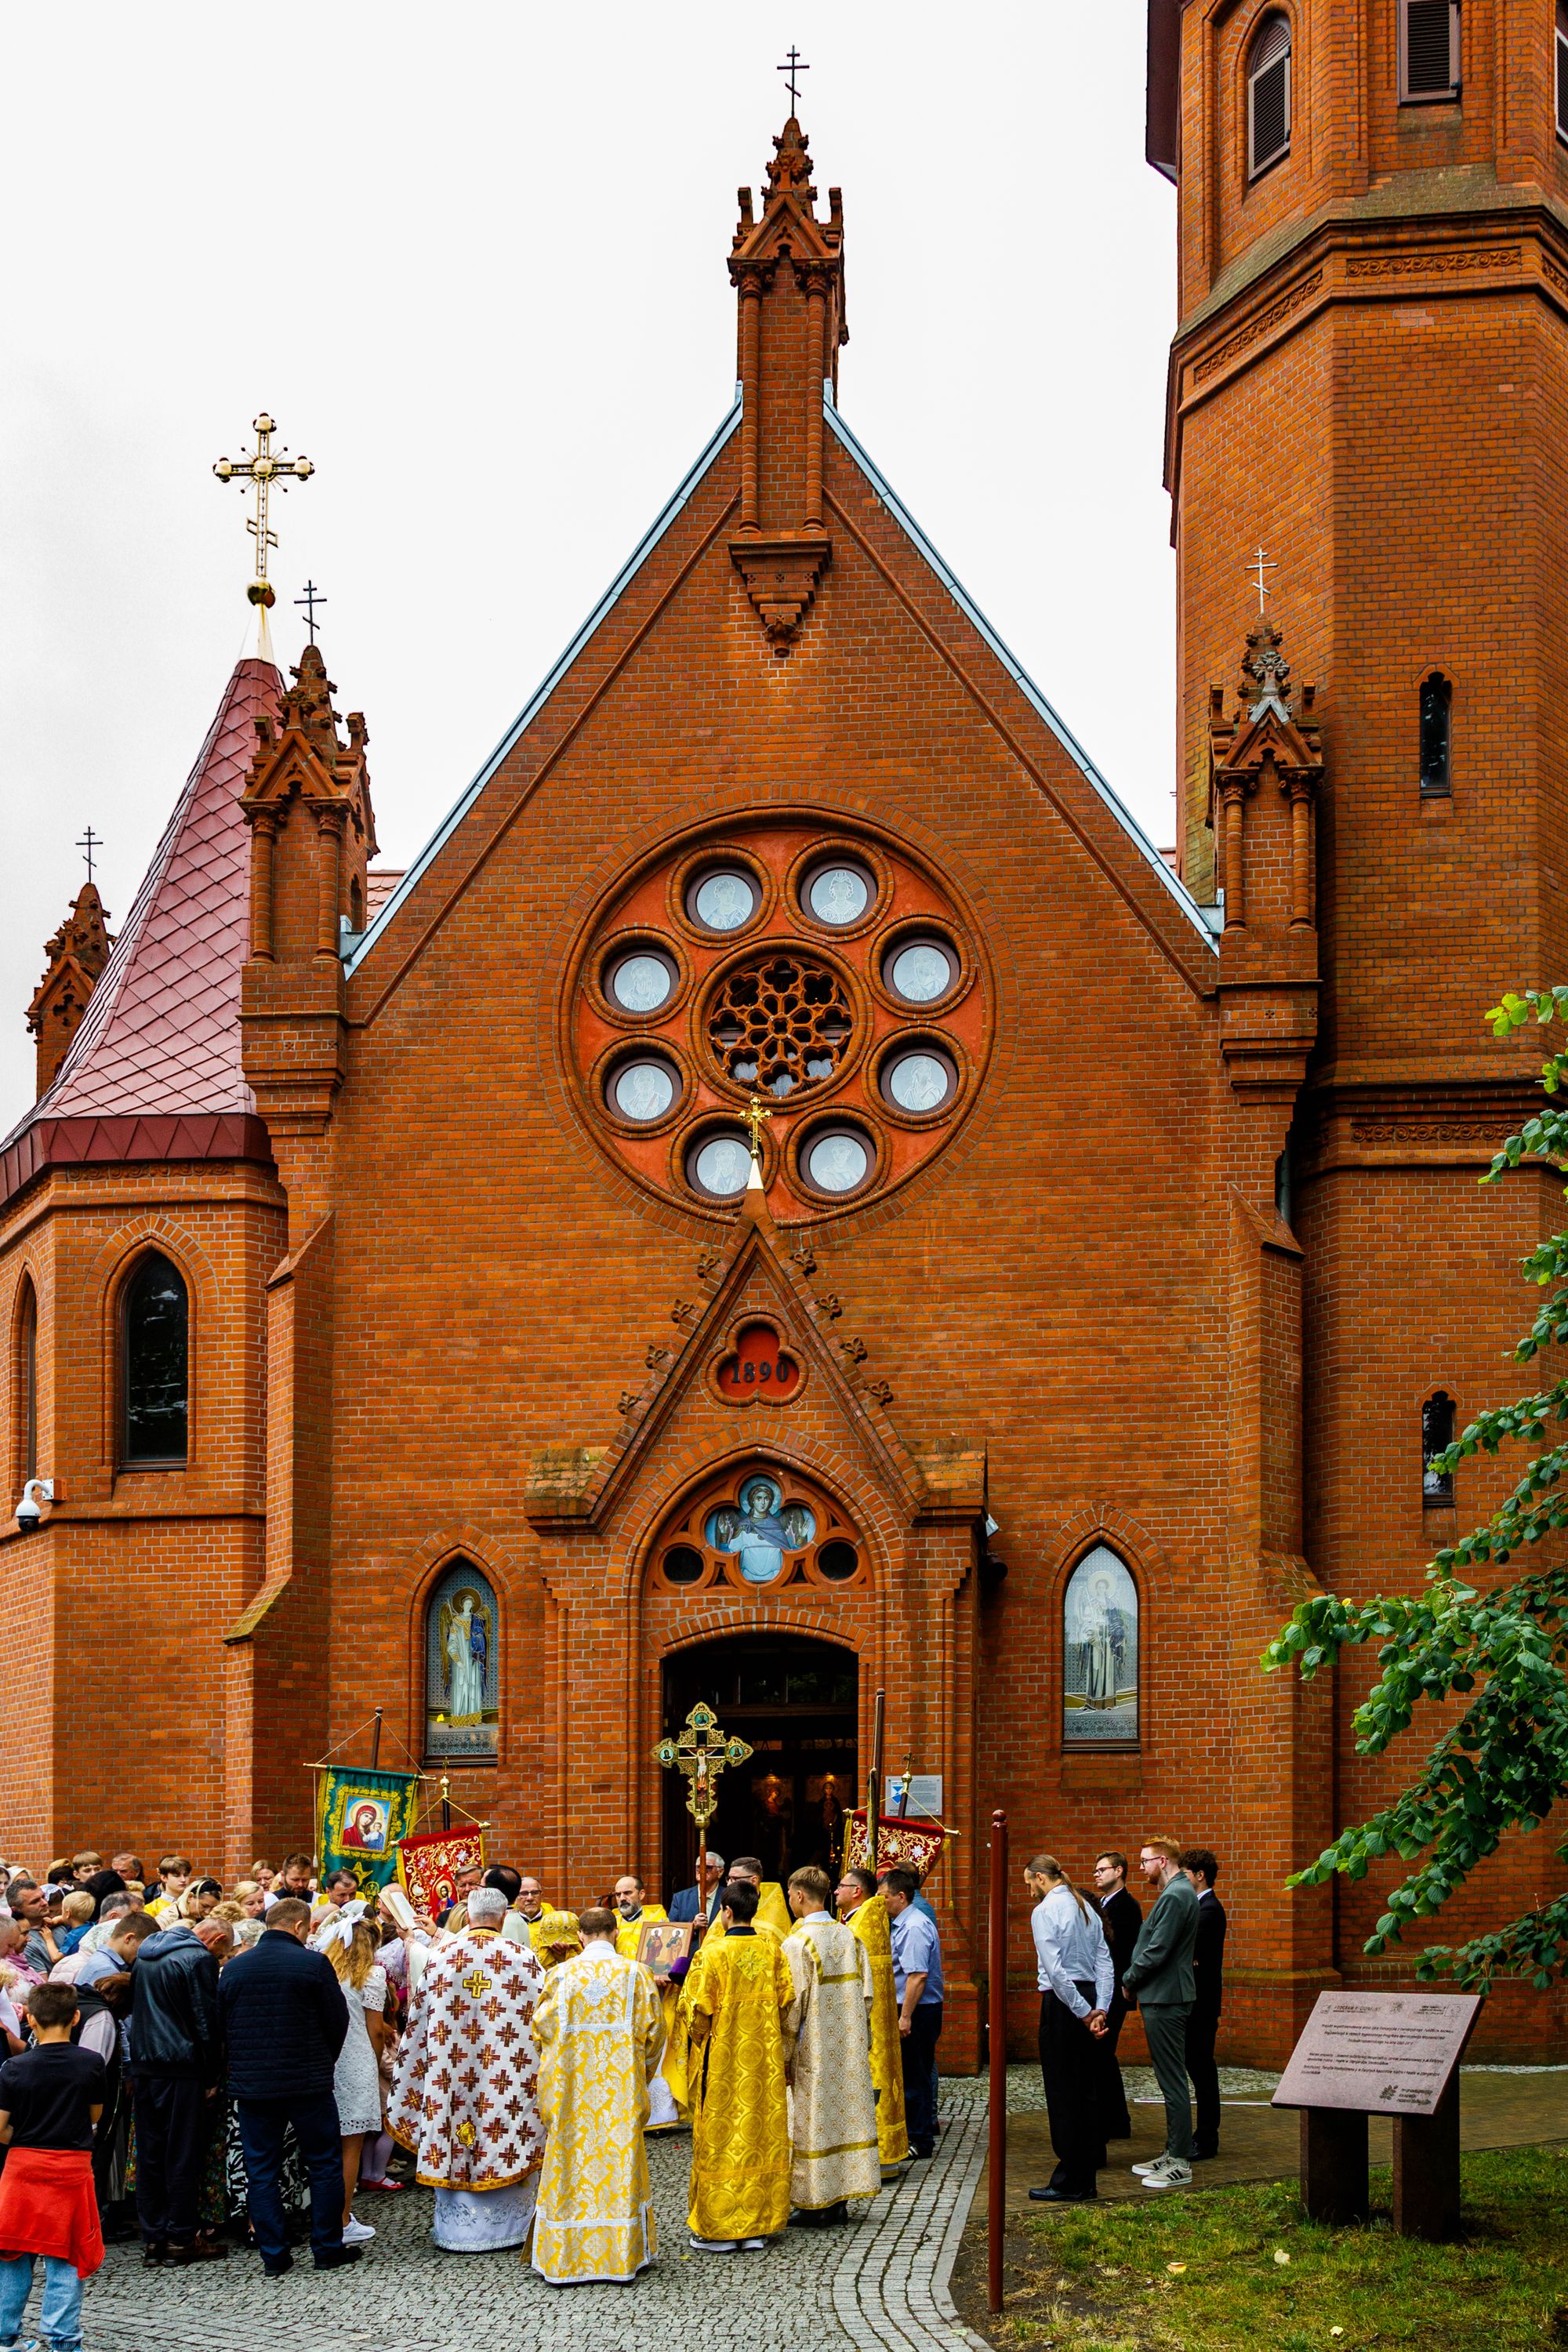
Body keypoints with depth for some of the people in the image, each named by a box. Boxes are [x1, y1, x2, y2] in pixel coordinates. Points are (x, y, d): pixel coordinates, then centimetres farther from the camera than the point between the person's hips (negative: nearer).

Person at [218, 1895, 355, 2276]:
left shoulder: (234, 1967, 4)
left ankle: (273, 2256, 7)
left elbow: (220, 2025, 9)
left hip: (250, 2084, 3)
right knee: (324, 2165, 9)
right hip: (309, 2084, -3)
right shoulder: (313, 1964, -8)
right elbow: (338, 2022, -3)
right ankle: (328, 2248, 11)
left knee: (260, 2170, 8)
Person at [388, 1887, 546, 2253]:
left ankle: (456, 2228, 14)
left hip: (449, 2071, 1)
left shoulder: (440, 1956, -2)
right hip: (506, 2073, -1)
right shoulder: (523, 1958, -6)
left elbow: (420, 2017, 5)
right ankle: (504, 2226, 12)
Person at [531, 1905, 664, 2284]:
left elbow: (542, 2027, 0)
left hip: (571, 2088, 0)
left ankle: (566, 2258, 7)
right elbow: (652, 2030, 0)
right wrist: (641, 2072, 17)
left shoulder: (562, 1974, -4)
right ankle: (623, 2254, 11)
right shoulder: (635, 1974, -2)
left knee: (572, 2162, 5)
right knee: (620, 2163, 7)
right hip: (620, 2088, 0)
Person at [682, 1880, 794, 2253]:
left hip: (723, 2058, -4)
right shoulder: (772, 1949, 0)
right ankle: (758, 2228, 14)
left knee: (721, 2137, 3)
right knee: (762, 2135, 9)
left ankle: (718, 2229, 6)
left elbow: (698, 2006, -13)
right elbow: (786, 1998, 3)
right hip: (764, 2057, 4)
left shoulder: (713, 1952, -14)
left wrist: (699, 2035, 7)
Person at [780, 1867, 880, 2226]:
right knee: (846, 2113, 11)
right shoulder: (851, 1938, 4)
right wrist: (862, 2044, 17)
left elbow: (793, 2006, -15)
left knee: (813, 2119, 1)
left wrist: (784, 2058, -8)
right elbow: (867, 1996, 8)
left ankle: (816, 2205, 4)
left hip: (813, 2051, -6)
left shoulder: (797, 1944, -15)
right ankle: (840, 2201, 17)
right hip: (849, 2048, 6)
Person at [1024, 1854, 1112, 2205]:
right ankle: (1086, 2178, 20)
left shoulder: (1044, 1911, -10)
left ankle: (1069, 2183, -3)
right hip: (1089, 1998, 8)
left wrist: (1085, 2013, -14)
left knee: (1063, 2093, -4)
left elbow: (1055, 1970, -17)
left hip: (1063, 2002, -8)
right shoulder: (1086, 1908, 14)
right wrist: (1099, 2009, 1)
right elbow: (1105, 1964, 8)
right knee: (1087, 2090, 13)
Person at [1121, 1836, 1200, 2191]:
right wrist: (1133, 1980, 12)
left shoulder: (1175, 1897, -17)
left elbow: (1157, 1951, -20)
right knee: (1170, 2080, 15)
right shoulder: (1178, 1893, 16)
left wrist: (1129, 1980, -6)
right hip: (1163, 1996, 11)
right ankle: (1173, 2154, 22)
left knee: (1173, 2082, -7)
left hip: (1165, 2001, -11)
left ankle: (1180, 2165, -4)